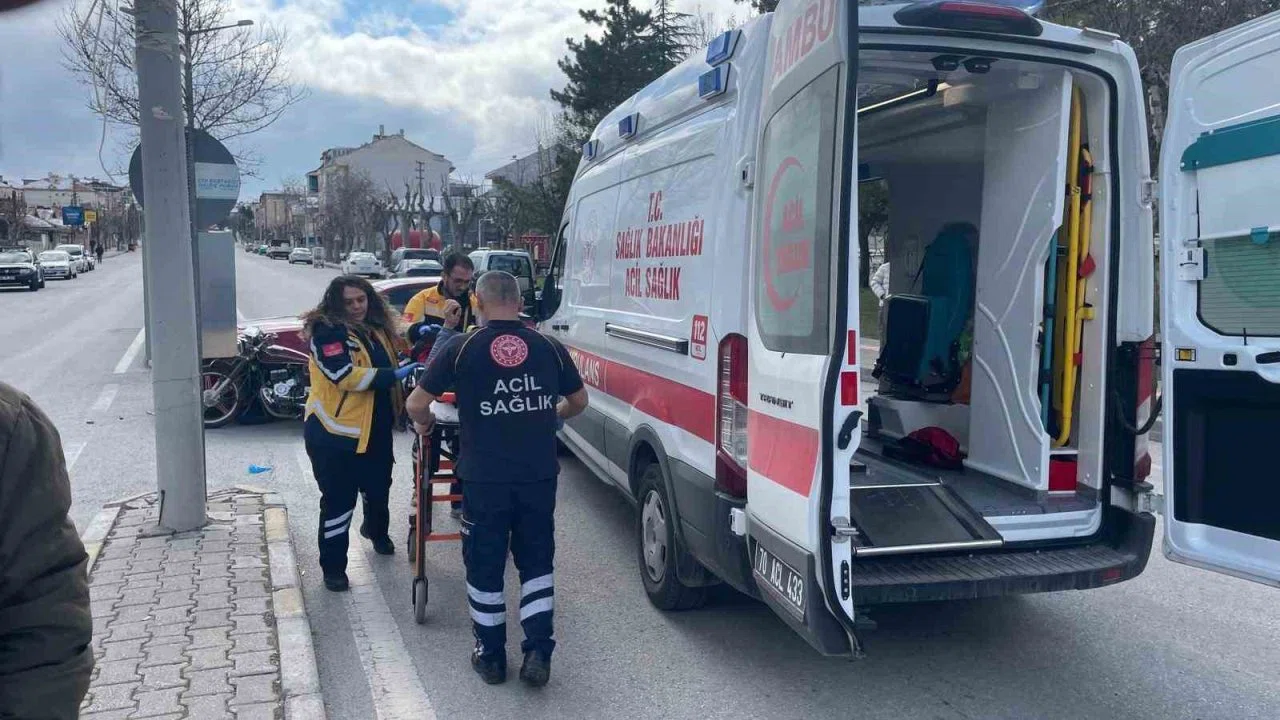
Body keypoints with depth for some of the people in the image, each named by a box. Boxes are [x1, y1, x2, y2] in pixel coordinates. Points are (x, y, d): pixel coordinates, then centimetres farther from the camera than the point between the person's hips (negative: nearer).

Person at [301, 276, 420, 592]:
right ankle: (333, 567, 13)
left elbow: (389, 361, 27)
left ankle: (376, 530, 51)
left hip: (376, 430, 7)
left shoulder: (377, 328, 9)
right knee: (338, 500, -1)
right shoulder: (326, 331, -15)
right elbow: (344, 375, -26)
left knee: (378, 487, 22)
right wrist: (393, 376, -27)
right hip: (335, 432, -7)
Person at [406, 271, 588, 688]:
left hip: (485, 479, -2)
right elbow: (578, 401, 16)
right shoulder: (549, 348, 3)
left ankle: (491, 656, 25)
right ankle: (538, 652, 13)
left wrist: (424, 424, 20)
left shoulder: (461, 349, -5)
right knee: (536, 564, 17)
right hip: (539, 476, 2)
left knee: (485, 568, 14)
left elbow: (416, 404, -2)